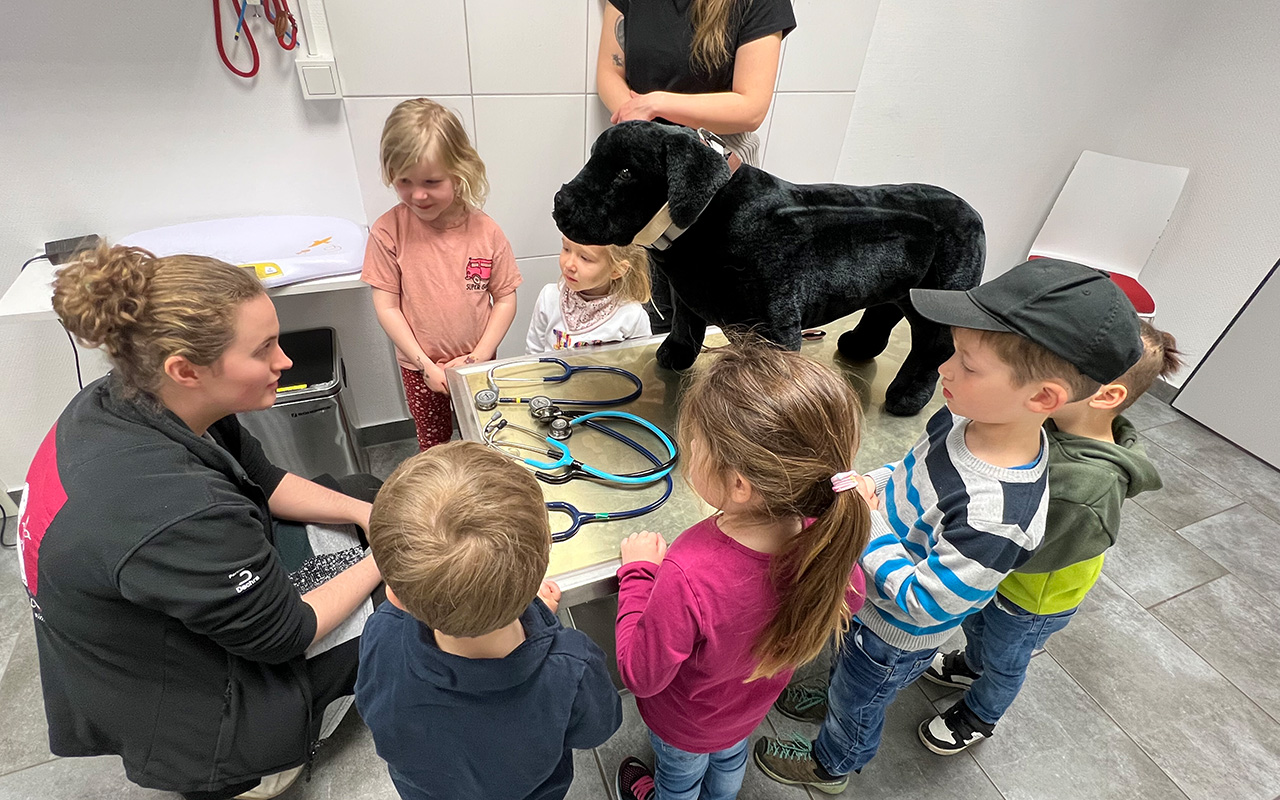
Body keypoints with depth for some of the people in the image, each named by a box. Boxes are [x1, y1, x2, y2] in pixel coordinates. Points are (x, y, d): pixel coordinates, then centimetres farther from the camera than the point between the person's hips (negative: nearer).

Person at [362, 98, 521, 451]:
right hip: (419, 366, 0)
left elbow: (505, 299, -7)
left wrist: (479, 356, -13)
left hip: (476, 361, 1)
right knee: (434, 442, 20)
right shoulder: (388, 231, -15)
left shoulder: (485, 231, -13)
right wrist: (427, 365, -14)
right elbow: (386, 307, -11)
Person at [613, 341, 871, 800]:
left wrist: (638, 571, -22)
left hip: (686, 724, -4)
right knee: (730, 760, 39)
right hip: (755, 706, 5)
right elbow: (849, 599, -8)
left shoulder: (688, 576, -49)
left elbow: (640, 675, -30)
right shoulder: (824, 539, -33)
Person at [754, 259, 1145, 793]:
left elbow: (921, 600, -32)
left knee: (858, 705, 27)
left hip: (899, 638, -6)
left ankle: (831, 766, 59)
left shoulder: (997, 513, -43)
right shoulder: (969, 417, -19)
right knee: (847, 666, 36)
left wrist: (868, 520, -32)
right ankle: (834, 701, 69)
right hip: (868, 596, 6)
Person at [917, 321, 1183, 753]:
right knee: (975, 624, 35)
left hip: (1030, 601, -6)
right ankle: (970, 665, 67)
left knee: (1003, 664, 27)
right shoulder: (1055, 422, -20)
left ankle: (979, 716, 57)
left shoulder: (1088, 494, -43)